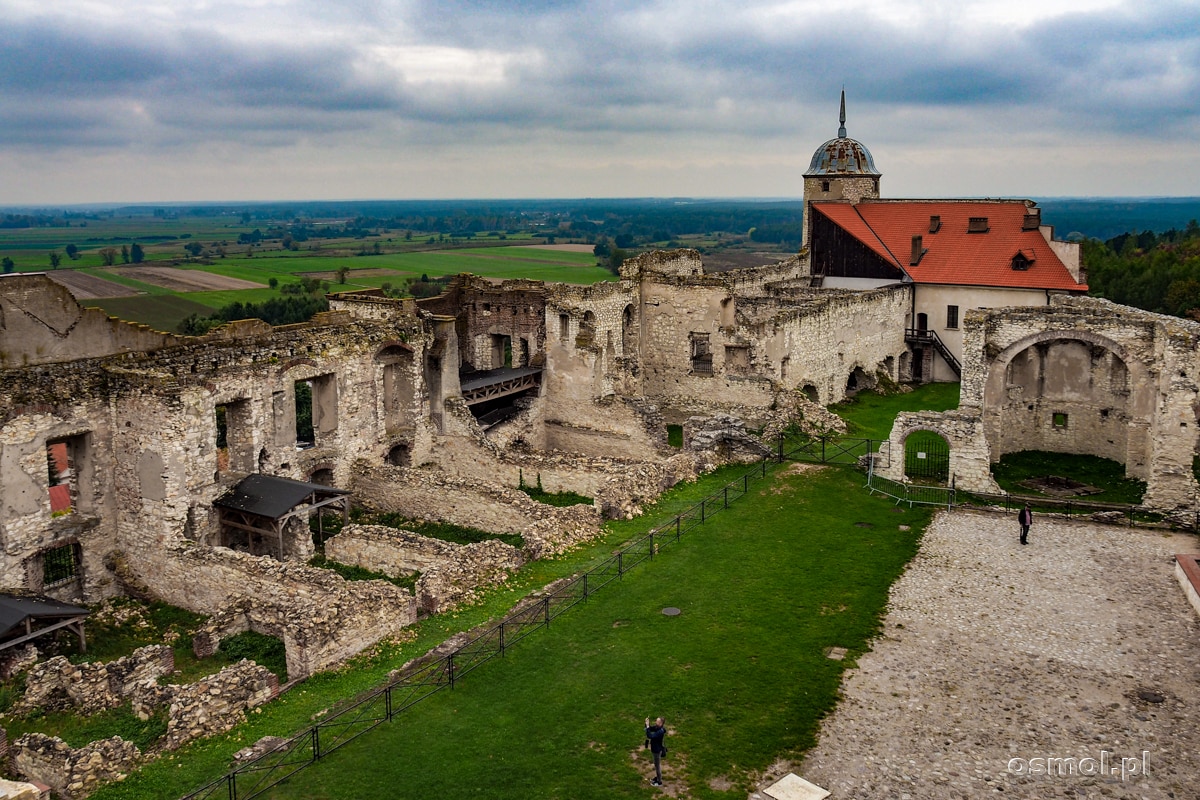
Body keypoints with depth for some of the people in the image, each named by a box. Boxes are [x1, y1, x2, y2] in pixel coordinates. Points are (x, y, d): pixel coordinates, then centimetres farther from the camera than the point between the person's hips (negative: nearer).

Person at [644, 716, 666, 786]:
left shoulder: (660, 731, -34)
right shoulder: (656, 727, -7)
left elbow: (650, 736, -40)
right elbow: (650, 728, 5)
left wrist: (647, 726, -39)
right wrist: (647, 724, -15)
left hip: (657, 750, -9)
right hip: (655, 749, 9)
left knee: (658, 765, 8)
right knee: (656, 764, 25)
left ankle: (659, 782, 24)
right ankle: (657, 777, 43)